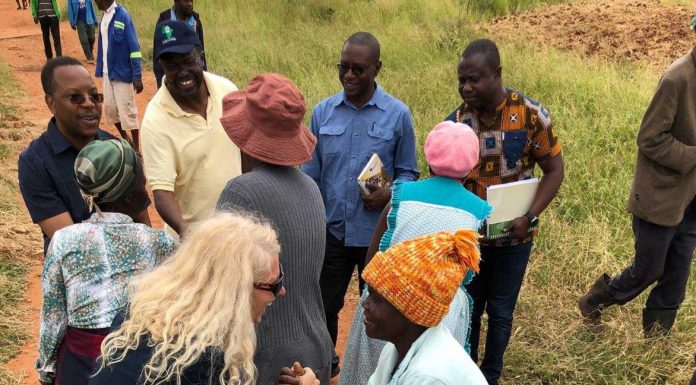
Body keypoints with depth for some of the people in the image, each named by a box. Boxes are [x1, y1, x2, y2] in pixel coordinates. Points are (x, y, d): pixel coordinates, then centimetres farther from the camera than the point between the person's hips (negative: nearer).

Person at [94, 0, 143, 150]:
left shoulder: (122, 15, -15)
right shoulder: (105, 16, 8)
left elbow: (134, 47, -17)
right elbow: (102, 45, 16)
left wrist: (137, 76, -19)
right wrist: (100, 69, 16)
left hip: (122, 72, -8)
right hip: (108, 72, 8)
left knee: (127, 111, -1)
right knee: (109, 108, 14)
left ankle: (136, 149, 11)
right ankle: (125, 139, 33)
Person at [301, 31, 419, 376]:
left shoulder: (398, 114, -8)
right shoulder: (322, 112, -2)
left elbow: (408, 172, -1)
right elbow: (309, 174, 3)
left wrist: (389, 195, -21)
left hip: (378, 232, -2)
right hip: (331, 230, 2)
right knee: (323, 306, 17)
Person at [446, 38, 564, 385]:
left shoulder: (531, 115, -13)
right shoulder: (456, 121, -8)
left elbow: (554, 170, -8)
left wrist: (529, 218, -18)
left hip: (513, 237, -1)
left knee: (500, 313, 15)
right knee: (467, 310, 16)